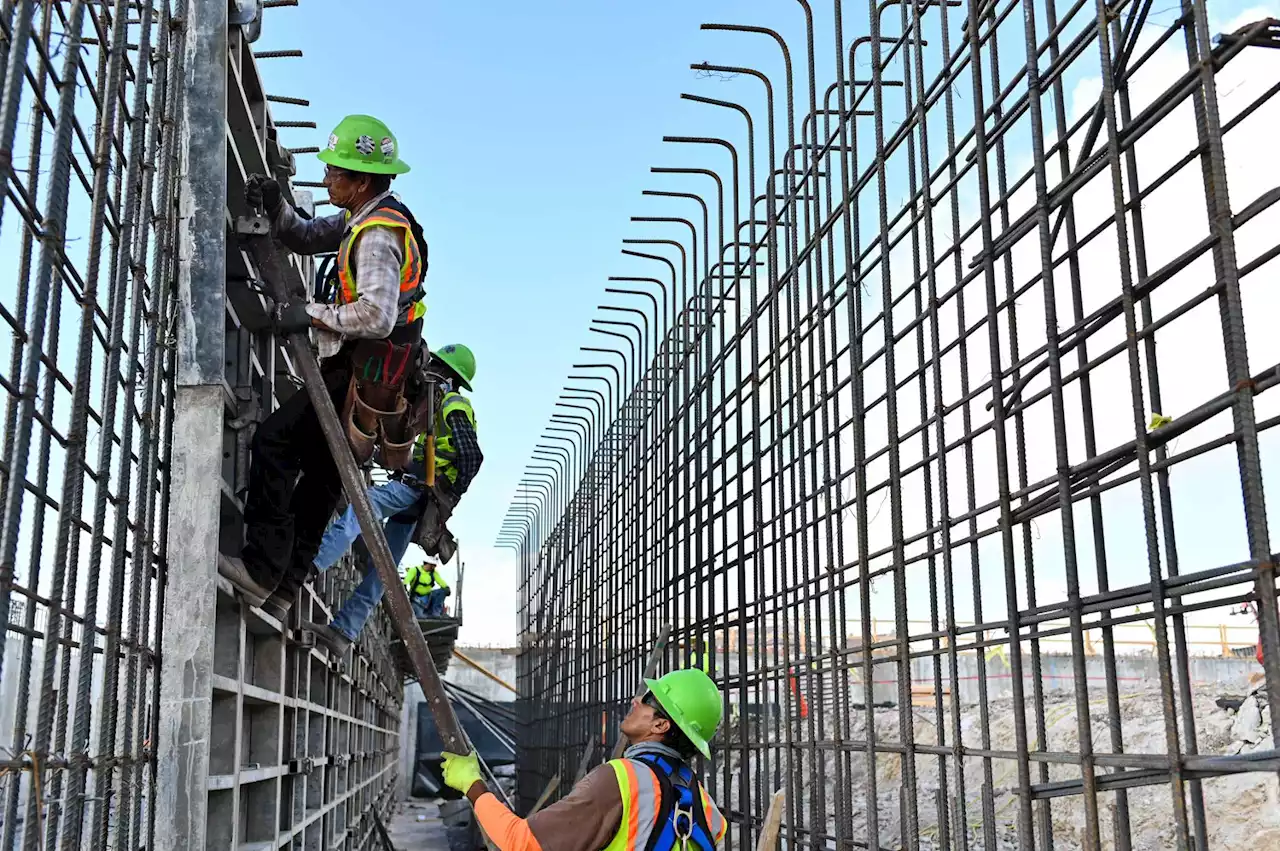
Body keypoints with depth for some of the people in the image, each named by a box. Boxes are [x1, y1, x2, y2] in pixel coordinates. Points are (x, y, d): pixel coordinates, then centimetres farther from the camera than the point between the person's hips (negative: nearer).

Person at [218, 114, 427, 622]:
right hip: (359, 368, 10)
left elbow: (377, 316, -30)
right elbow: (306, 239, 26)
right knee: (320, 477, 13)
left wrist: (311, 315, -20)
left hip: (364, 373, -10)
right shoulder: (363, 218, 14)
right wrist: (275, 207, 7)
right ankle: (281, 591, 20)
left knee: (275, 439, -13)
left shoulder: (378, 234, -19)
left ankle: (261, 569, -11)